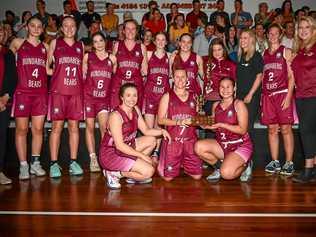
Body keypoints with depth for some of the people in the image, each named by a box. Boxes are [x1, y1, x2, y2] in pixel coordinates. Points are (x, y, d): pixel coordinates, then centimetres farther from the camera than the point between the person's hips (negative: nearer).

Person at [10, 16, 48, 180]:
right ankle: (23, 166, 5)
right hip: (22, 91, -2)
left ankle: (35, 163, 14)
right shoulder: (17, 43, 7)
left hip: (41, 93, 2)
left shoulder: (45, 47, 13)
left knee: (38, 129, 4)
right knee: (21, 129, -1)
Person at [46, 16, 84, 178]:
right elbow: (47, 66, 13)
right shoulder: (55, 43, 10)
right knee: (56, 127, -3)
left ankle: (73, 162, 10)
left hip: (76, 92, 2)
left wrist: (83, 83, 8)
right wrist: (56, 73, -2)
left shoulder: (81, 46, 15)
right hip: (58, 91, -2)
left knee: (74, 126, 3)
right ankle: (54, 164, 2)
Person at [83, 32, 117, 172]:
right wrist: (83, 91, 2)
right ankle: (93, 158, 9)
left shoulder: (112, 58, 9)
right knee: (90, 127, 2)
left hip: (104, 97, 0)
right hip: (89, 95, 0)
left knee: (105, 127, -10)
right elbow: (82, 75, 10)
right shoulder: (87, 56, 7)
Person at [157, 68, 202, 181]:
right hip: (172, 140, -2)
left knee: (197, 176, -3)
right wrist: (179, 122, -14)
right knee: (168, 177, -6)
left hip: (190, 139, 3)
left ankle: (183, 164, 28)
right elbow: (160, 120, -3)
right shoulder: (167, 96, 4)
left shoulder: (193, 97, 14)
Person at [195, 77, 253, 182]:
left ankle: (245, 165, 8)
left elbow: (242, 130, -16)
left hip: (240, 145, -5)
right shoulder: (216, 105, 7)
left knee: (226, 173, -27)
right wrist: (207, 126, -7)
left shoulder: (239, 104, -9)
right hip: (221, 145, 5)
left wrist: (221, 125, -22)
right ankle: (220, 165, 5)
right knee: (198, 146, -21)